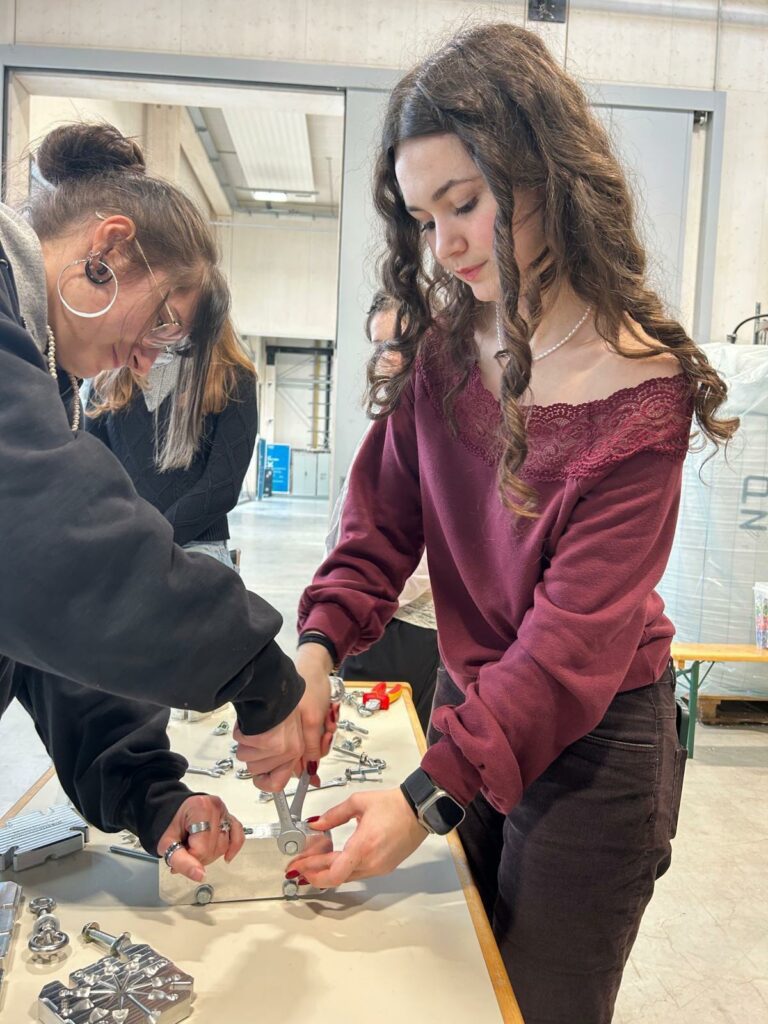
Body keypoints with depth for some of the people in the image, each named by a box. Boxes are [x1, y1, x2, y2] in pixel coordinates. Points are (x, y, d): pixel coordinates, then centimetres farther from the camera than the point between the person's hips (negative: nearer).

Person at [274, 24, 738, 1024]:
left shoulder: (639, 389, -21)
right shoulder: (440, 348, -3)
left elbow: (578, 634, -25)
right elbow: (384, 518, -3)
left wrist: (432, 791, -29)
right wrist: (319, 643, -19)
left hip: (589, 745, -5)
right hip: (468, 702, 6)